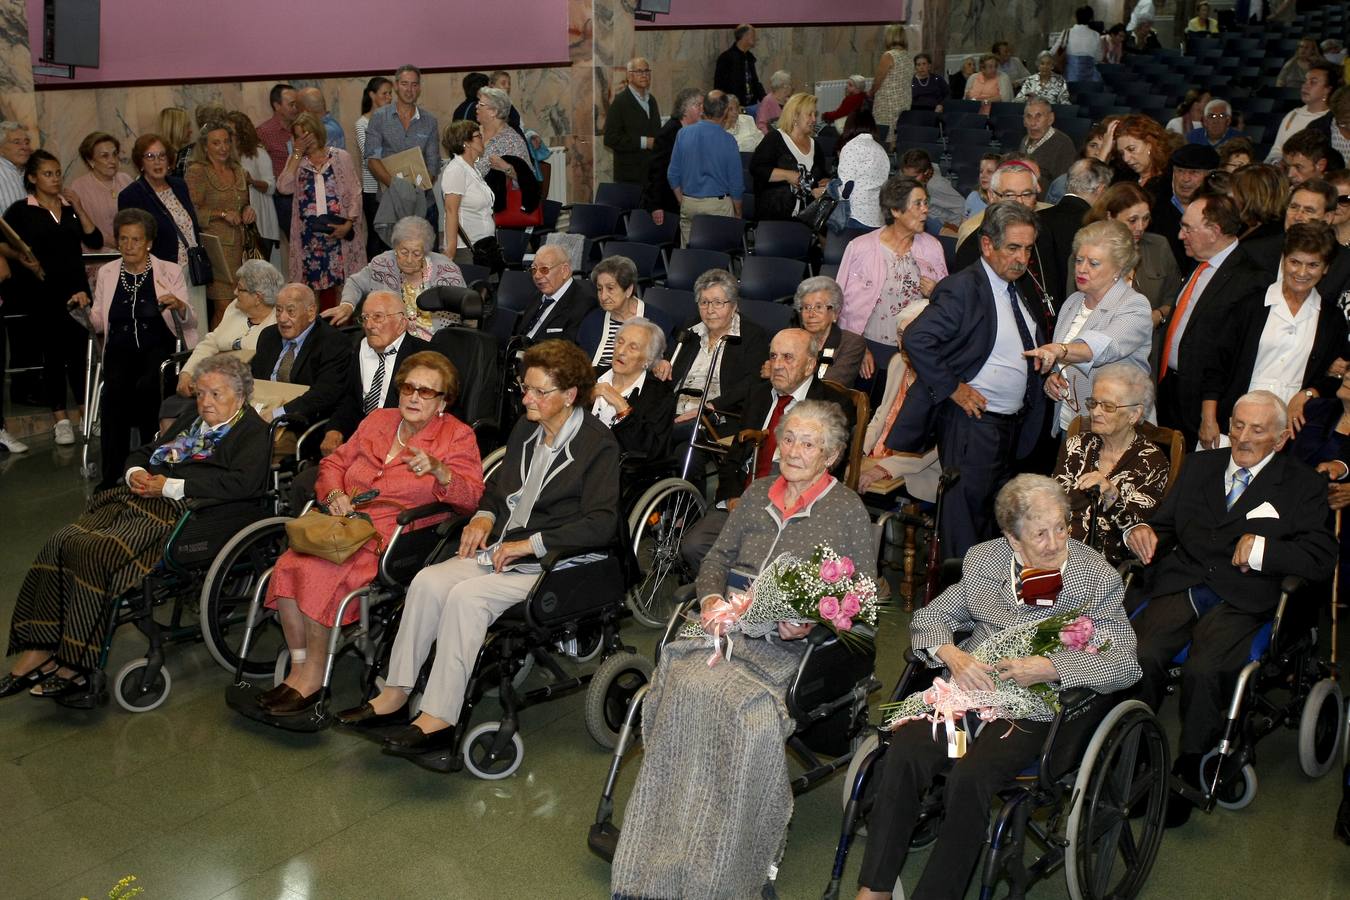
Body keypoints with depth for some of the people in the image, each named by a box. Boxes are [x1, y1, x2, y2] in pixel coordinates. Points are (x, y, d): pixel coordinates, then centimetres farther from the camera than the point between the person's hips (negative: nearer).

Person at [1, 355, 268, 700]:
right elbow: (141, 454, 33)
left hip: (179, 512, -8)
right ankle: (36, 652, -17)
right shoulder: (192, 420, 28)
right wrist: (136, 473, 7)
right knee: (61, 544, -15)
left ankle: (77, 664, -21)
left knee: (98, 552, -28)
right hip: (138, 501, 8)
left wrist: (171, 486, -14)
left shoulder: (252, 430, 2)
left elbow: (242, 482, -16)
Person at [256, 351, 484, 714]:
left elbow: (471, 498, -6)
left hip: (395, 536, -5)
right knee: (288, 566, -24)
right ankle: (298, 668, -14)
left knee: (321, 574, -29)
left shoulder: (457, 436, 5)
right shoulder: (378, 420, 21)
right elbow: (333, 463, 26)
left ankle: (313, 677, -14)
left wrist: (438, 470, -24)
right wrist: (335, 494, 4)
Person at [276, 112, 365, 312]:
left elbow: (355, 193, 1)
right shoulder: (297, 160, 12)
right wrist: (298, 153, -4)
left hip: (339, 232, -2)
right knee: (323, 282, 2)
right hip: (310, 233, 2)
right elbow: (284, 187, -6)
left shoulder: (340, 157, 5)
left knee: (347, 279, -4)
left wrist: (348, 224, -11)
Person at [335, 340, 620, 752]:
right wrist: (484, 516, 8)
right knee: (427, 581, -19)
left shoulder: (599, 445, -8)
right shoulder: (525, 428, 15)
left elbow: (601, 523, -17)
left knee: (466, 595, -29)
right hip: (500, 547, 7)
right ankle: (394, 696, -12)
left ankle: (439, 719, -26)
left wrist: (530, 544, -20)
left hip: (549, 563, -7)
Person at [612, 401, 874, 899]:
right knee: (686, 682, -29)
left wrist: (810, 624, -13)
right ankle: (663, 859, -22)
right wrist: (711, 599, 3)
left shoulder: (848, 511, 5)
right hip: (732, 626, 4)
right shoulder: (759, 493, 20)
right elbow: (717, 556, 24)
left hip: (793, 645, -4)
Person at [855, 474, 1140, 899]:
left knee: (970, 776, -31)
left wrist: (1051, 669, -19)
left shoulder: (1098, 578, -2)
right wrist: (951, 654, -8)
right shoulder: (983, 559, 9)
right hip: (968, 688, 3)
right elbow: (929, 618, 14)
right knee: (903, 752, -24)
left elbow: (1126, 664, -6)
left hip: (1035, 709, -3)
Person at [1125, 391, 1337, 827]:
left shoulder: (1303, 485, 10)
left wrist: (1264, 549, -14)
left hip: (1240, 600, -3)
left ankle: (1187, 777, -14)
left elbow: (1320, 559, 0)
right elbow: (1166, 524, 20)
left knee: (1204, 670, -31)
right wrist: (1144, 532, -3)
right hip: (1178, 588, 3)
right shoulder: (1200, 465, 22)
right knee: (1140, 655, -27)